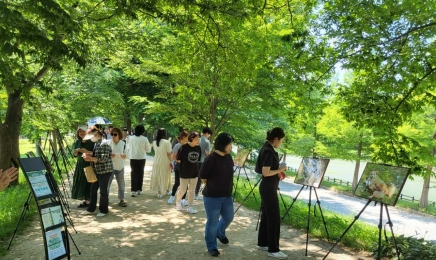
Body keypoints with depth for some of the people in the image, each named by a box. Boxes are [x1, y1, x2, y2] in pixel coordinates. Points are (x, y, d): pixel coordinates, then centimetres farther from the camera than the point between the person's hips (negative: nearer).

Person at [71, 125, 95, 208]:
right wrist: (77, 151, -9)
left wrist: (87, 151, -24)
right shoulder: (77, 142, 9)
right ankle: (85, 201, 16)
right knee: (80, 183, 6)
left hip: (89, 165, -6)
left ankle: (88, 201, 6)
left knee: (88, 183, -3)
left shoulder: (91, 142, -8)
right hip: (80, 165, 6)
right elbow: (75, 155, 13)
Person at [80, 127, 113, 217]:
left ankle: (104, 210, 16)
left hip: (105, 171, -9)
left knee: (103, 190, 2)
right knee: (93, 189, 13)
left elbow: (103, 158, -23)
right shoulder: (96, 143, 12)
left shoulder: (104, 144, -17)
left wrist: (90, 158, -21)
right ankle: (90, 209, 26)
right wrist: (89, 154, 1)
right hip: (97, 171, 9)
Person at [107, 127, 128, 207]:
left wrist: (123, 155, -16)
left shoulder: (123, 143, 1)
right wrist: (109, 155, -23)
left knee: (121, 184, 8)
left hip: (120, 167, 2)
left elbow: (125, 155, 6)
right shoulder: (108, 143, -8)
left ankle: (121, 200, 19)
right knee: (107, 183, 8)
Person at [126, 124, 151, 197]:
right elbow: (148, 150, -4)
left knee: (134, 173, 5)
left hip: (133, 158, 1)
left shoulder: (131, 138, -5)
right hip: (141, 158, -1)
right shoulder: (145, 139, -11)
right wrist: (149, 145, 15)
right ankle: (139, 190, 20)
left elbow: (128, 148, 7)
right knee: (140, 173, 13)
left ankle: (133, 190, -3)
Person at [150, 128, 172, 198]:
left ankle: (159, 192, 13)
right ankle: (167, 189, 29)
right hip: (165, 162, -3)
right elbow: (169, 154, -13)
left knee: (157, 177, 12)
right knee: (165, 177, 13)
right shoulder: (167, 142, -14)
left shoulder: (154, 142, 1)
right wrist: (171, 162, -6)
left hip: (156, 162, 3)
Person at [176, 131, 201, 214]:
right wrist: (185, 165, 2)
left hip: (194, 173, 4)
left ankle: (190, 207, 21)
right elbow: (178, 159, -7)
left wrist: (193, 165, 6)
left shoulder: (198, 148, -2)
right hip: (184, 173, -4)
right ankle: (178, 201, 35)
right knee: (182, 190, 6)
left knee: (191, 191, 10)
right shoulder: (184, 147, -16)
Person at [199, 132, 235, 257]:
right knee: (212, 222, 5)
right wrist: (212, 187, -1)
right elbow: (203, 176, -13)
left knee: (229, 218, 21)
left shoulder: (228, 157, 2)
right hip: (212, 196, -7)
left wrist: (226, 188, 13)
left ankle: (220, 233, 50)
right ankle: (212, 247, 24)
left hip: (227, 195, 7)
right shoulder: (211, 159, -21)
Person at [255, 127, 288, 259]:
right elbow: (265, 172, -25)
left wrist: (278, 173, 9)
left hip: (267, 187, 10)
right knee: (274, 218, -3)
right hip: (269, 188, -10)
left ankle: (262, 243, 26)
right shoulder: (269, 151, -21)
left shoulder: (267, 148, 9)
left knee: (266, 216, 16)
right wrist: (280, 170, -13)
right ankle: (273, 249, 6)